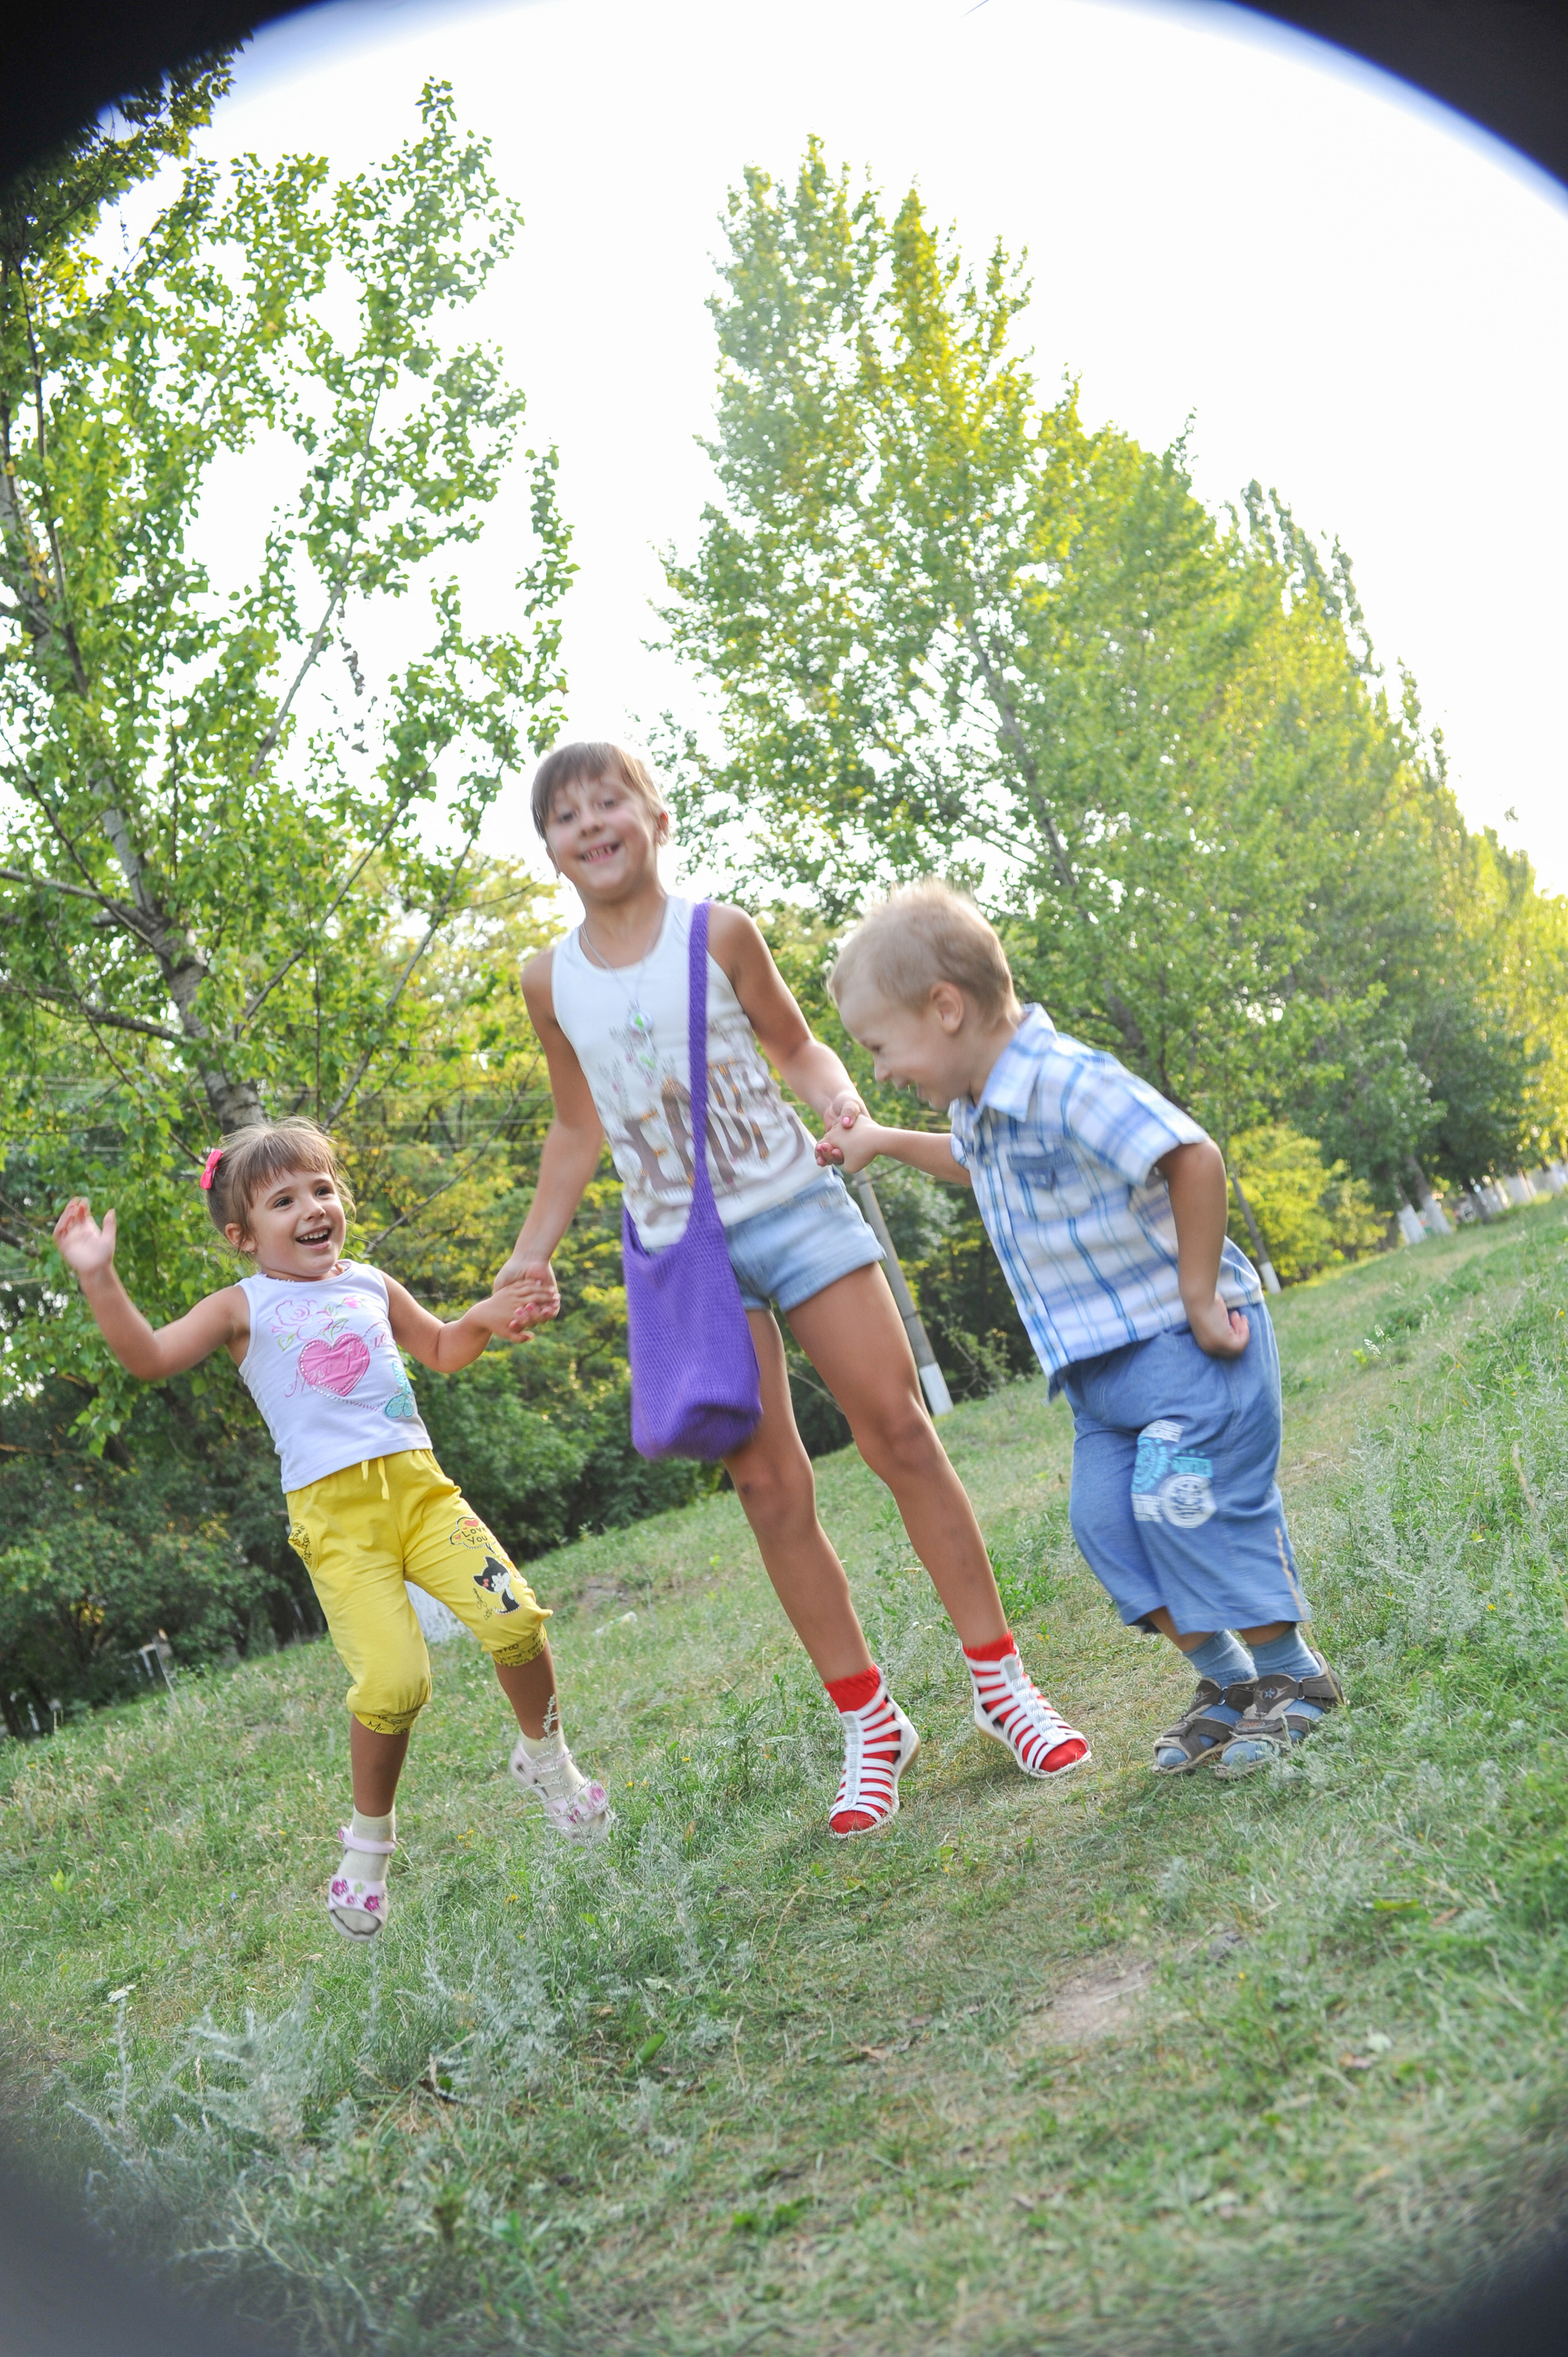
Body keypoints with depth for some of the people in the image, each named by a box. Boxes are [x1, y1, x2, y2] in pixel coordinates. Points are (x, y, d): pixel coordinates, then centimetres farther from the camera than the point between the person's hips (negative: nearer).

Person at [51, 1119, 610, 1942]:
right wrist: (100, 1279, -16)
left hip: (419, 1485, 4)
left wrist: (483, 1319, 13)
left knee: (514, 1619, -15)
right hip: (334, 1516, -3)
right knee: (392, 1683, -16)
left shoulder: (371, 1286, 17)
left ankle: (545, 1759, 16)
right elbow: (149, 1357, -7)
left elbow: (441, 1351, 32)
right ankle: (369, 1841, 12)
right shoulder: (243, 1308, 6)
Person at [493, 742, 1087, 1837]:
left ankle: (1002, 1681, 10)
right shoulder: (551, 979, 4)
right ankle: (871, 1725, 12)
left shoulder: (719, 934, -3)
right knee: (770, 1488, 0)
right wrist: (533, 1253, 11)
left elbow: (796, 1045, 7)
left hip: (792, 1205, -2)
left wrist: (841, 1100, -14)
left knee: (900, 1431, -3)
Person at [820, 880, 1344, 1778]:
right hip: (1103, 1362, 9)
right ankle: (1229, 1683, 16)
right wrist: (884, 1142, 32)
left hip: (1186, 1339, -9)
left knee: (1185, 1503, -11)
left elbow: (1195, 1159, -29)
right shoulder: (981, 1107, 7)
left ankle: (1295, 1677, 9)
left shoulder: (1069, 1082, -24)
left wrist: (1199, 1299, -24)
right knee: (1105, 1518, 3)